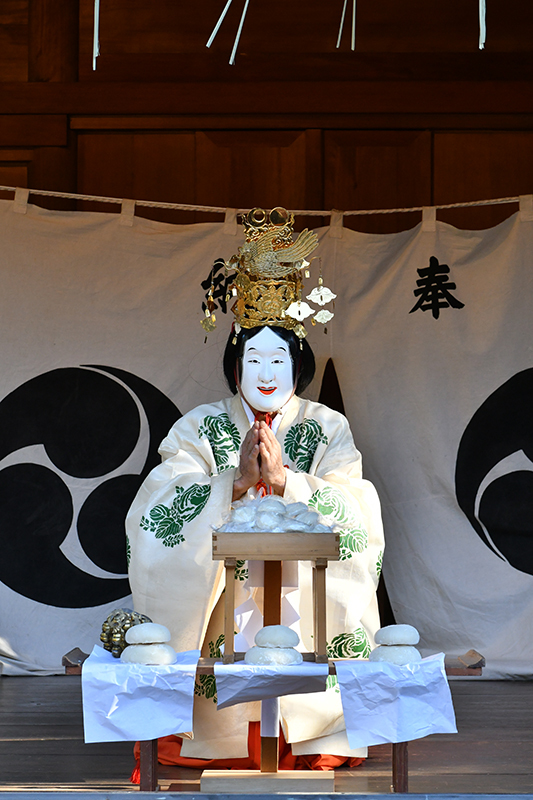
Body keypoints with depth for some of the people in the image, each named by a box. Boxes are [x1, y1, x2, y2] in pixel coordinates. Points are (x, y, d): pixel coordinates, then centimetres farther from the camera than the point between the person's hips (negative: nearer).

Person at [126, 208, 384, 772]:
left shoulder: (327, 429, 6)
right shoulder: (199, 429, 5)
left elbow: (357, 516, -8)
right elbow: (156, 512, -9)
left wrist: (285, 480, -21)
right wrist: (236, 481, -21)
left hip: (308, 593, 0)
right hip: (211, 593, 0)